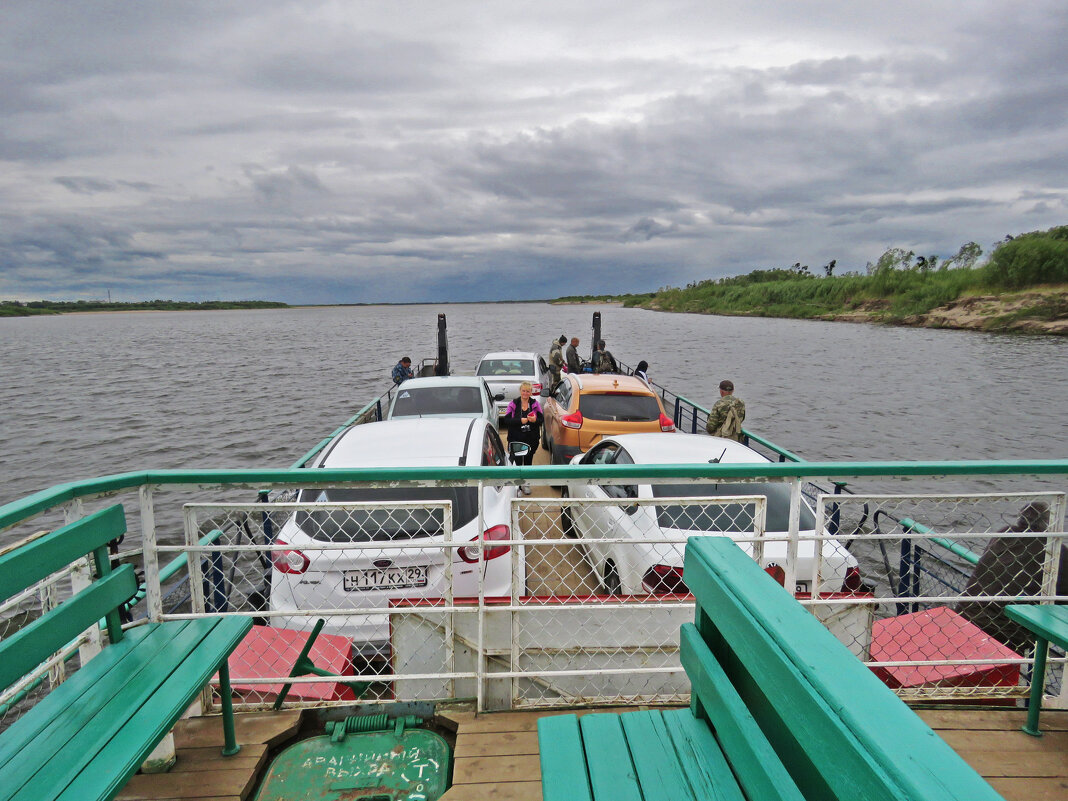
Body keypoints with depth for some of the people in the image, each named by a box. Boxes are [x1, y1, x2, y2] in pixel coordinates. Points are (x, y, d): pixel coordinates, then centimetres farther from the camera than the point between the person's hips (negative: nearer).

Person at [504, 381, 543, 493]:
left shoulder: (535, 404, 6)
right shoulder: (513, 404, 1)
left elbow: (542, 419, 3)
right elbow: (506, 420, -7)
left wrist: (535, 420, -19)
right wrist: (520, 420, -19)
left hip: (531, 439, 2)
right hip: (516, 439, -2)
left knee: (528, 461, 11)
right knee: (517, 462, -6)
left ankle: (526, 484, 25)